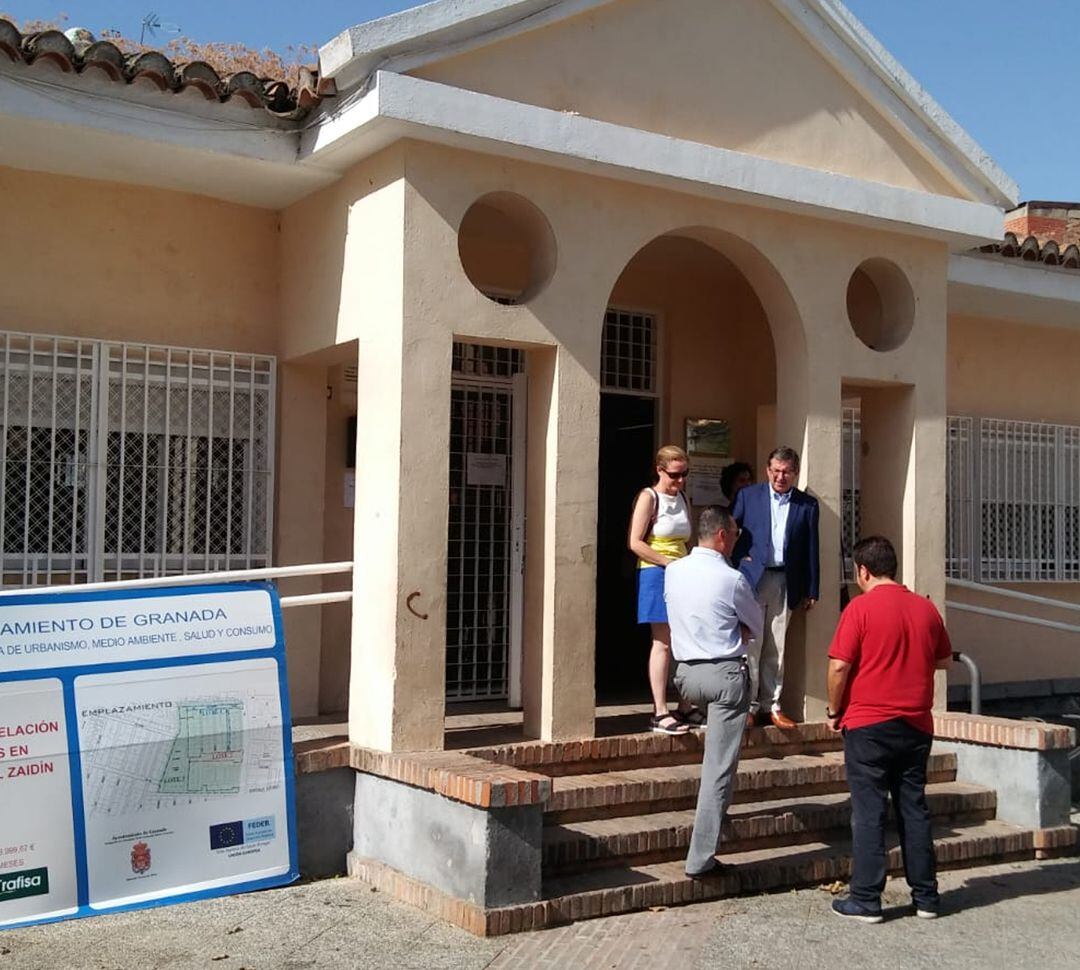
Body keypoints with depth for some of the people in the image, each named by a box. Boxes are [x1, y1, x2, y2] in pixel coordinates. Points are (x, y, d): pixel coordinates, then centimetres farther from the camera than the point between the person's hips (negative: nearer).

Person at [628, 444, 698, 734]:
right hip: (656, 575, -7)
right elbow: (635, 542, -12)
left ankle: (686, 709, 13)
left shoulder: (683, 499, 15)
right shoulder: (649, 497, -5)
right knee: (663, 643, -7)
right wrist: (670, 563, -16)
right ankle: (660, 713, -2)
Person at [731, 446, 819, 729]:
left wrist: (811, 591, 6)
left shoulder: (807, 504, 7)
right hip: (752, 578, -2)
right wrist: (740, 559, -5)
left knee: (776, 648, 8)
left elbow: (811, 550, 8)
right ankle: (748, 705, 4)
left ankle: (772, 706, 15)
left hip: (785, 583, 2)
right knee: (750, 645, -2)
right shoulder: (748, 496, 4)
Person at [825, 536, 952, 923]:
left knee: (868, 812, 0)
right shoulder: (926, 608, 5)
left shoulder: (861, 607, -11)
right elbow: (944, 661, 16)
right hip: (916, 725, 5)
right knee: (914, 809, 12)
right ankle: (926, 897, 18)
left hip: (868, 724, -5)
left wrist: (833, 711, 0)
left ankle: (866, 900, 4)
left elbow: (839, 665, -13)